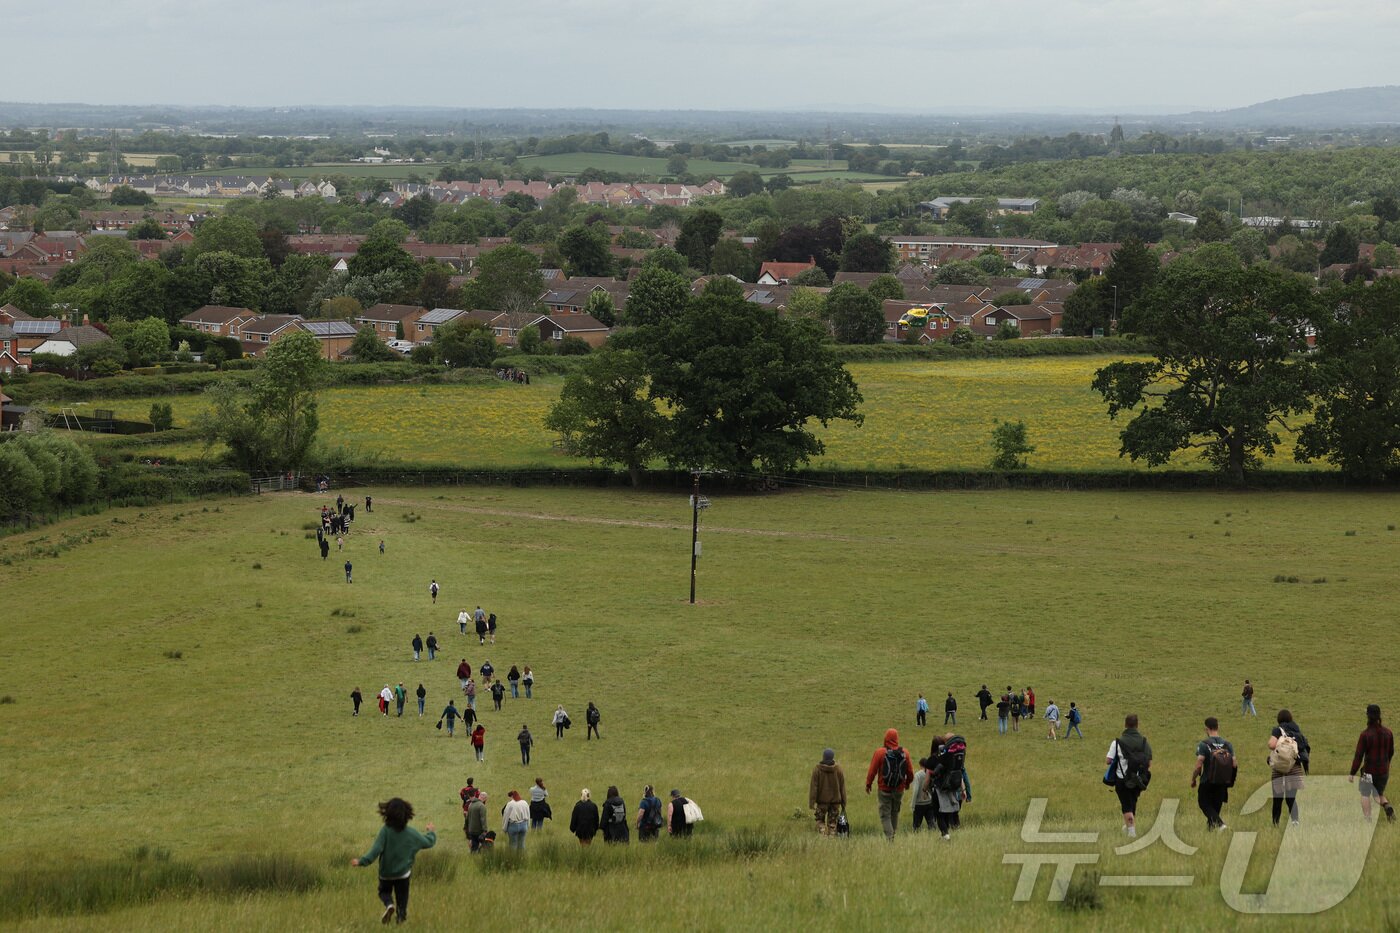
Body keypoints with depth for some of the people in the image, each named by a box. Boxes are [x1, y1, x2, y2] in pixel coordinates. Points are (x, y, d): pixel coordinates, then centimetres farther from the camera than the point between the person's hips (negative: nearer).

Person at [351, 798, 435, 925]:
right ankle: (401, 915, 6)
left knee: (384, 891, 20)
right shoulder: (411, 833, -11)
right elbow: (428, 842, 3)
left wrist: (362, 861, -26)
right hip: (403, 872, 1)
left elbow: (376, 849, -26)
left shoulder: (385, 831, -20)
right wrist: (430, 832, 23)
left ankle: (388, 905, -11)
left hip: (386, 872, -1)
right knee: (402, 896, 18)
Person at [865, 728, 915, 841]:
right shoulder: (905, 753, 0)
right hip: (899, 789, 3)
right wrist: (907, 784, 26)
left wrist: (868, 784, 6)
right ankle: (893, 835, 24)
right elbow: (910, 772, 8)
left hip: (884, 789, -3)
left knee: (885, 815, 1)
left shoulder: (880, 752, -10)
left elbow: (872, 770, -7)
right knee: (895, 813, 19)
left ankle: (889, 837, -11)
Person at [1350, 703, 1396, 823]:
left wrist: (1352, 773, -8)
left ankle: (1367, 820, 7)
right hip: (1384, 770, 4)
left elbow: (1358, 755, -15)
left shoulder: (1365, 734, -17)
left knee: (1365, 795, 13)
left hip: (1369, 770, -4)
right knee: (1379, 794, 20)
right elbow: (1391, 752, 11)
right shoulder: (1388, 733, -1)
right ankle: (1387, 806, -9)